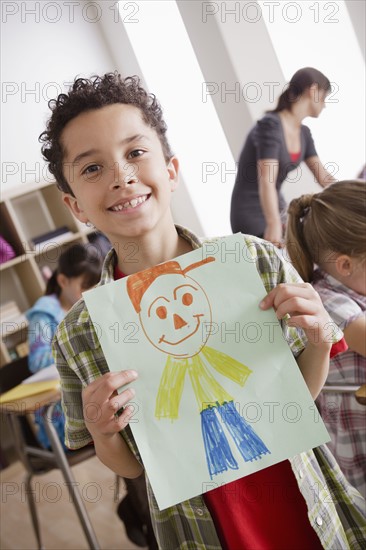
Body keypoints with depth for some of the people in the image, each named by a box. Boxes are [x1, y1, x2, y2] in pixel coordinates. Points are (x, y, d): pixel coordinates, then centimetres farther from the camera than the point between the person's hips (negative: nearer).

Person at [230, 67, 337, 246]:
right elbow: (266, 181, -31)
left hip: (279, 209, 8)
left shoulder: (303, 133, 7)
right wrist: (274, 225, -43)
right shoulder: (270, 125, -19)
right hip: (252, 214, -8)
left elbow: (323, 177, 11)